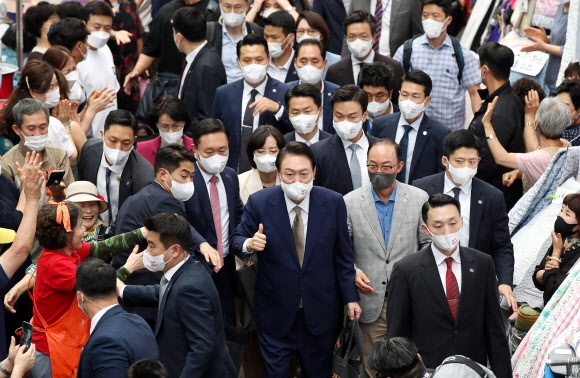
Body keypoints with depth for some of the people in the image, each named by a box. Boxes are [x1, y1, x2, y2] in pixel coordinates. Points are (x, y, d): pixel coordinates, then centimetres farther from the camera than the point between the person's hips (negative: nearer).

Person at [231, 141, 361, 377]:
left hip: (321, 311, 1)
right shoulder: (259, 203, -11)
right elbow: (237, 239, 0)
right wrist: (249, 244, -24)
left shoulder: (333, 203, -7)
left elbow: (343, 255, 1)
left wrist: (350, 297, 2)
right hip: (276, 311, -1)